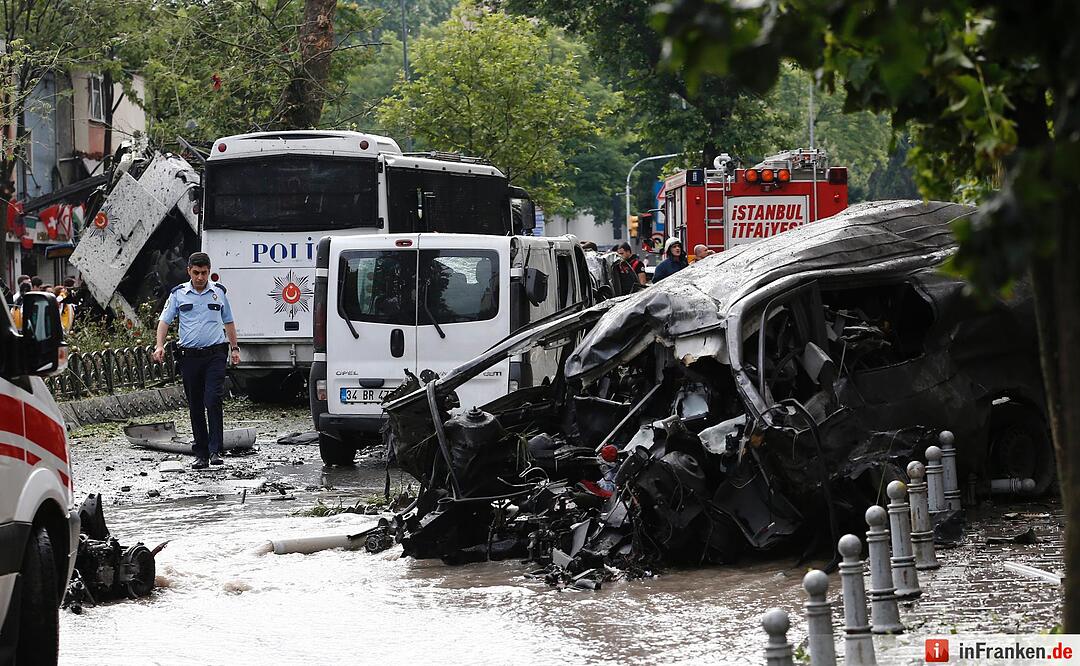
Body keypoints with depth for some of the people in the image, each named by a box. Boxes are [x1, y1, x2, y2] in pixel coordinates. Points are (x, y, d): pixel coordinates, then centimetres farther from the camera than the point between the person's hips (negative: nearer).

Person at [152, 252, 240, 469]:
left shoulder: (219, 292, 8)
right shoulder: (178, 294, 5)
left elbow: (228, 322, 19)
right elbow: (164, 321, 4)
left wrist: (234, 348, 17)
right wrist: (160, 346, -10)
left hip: (215, 354, -1)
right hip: (189, 356, 1)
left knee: (213, 401, -15)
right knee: (195, 406, 6)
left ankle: (215, 451, -15)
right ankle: (201, 454, 12)